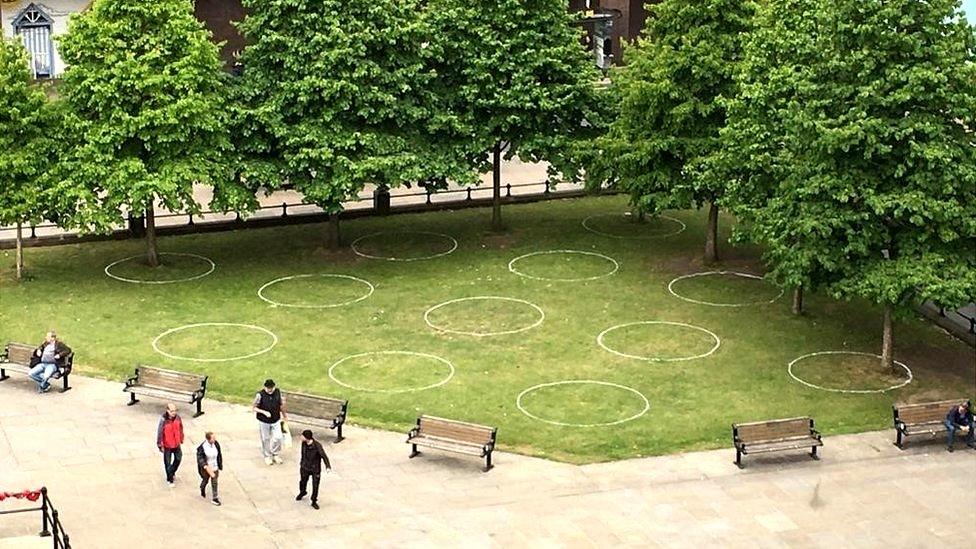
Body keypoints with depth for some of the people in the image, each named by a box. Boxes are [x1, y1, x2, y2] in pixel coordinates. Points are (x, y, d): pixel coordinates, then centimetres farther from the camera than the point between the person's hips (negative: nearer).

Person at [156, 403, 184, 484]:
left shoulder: (177, 417, -11)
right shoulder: (163, 420, -25)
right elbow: (159, 432, -17)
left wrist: (181, 439, 15)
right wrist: (160, 445, -12)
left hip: (176, 443, 5)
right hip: (167, 445, -5)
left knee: (178, 458, 19)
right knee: (167, 462, 8)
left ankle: (172, 472, 46)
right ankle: (170, 479, 27)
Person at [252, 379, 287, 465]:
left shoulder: (278, 392, -8)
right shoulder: (260, 395, -20)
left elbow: (281, 404, 9)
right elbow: (253, 408, -14)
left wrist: (284, 414, 20)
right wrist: (264, 412, -25)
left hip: (276, 420, 3)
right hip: (264, 421, -3)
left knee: (277, 437, 1)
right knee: (266, 439, 10)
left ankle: (275, 455, 25)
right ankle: (267, 456, 30)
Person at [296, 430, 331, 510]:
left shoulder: (317, 445, -28)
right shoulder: (304, 443, -11)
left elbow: (324, 456, -25)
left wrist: (328, 466, -39)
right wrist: (301, 464, 18)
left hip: (315, 469, -4)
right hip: (305, 467, 4)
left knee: (315, 486, 3)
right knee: (303, 482, 23)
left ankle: (314, 502, 24)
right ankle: (302, 492, 55)